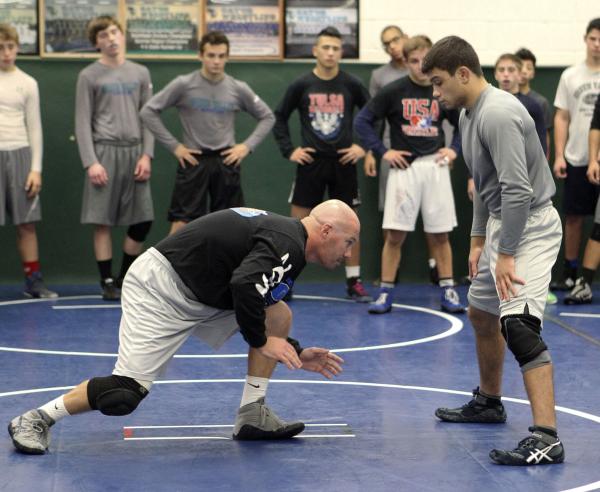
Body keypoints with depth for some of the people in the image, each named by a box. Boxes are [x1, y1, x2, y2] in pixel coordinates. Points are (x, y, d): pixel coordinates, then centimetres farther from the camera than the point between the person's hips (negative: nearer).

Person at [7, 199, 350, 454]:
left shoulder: (285, 240, 14)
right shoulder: (287, 246, -18)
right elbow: (244, 285, -34)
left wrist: (296, 353, 19)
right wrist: (261, 341, -18)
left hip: (198, 295, 10)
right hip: (160, 288, -10)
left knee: (280, 315, 3)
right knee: (129, 392, -17)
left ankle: (252, 415, 7)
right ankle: (36, 421, 1)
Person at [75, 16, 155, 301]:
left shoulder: (140, 74, 12)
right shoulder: (89, 76, 2)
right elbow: (83, 123, -2)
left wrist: (147, 155, -1)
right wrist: (91, 162, -11)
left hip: (134, 153, 3)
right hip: (104, 152, -3)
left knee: (142, 220, 2)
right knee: (103, 221, -3)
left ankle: (125, 278, 17)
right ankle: (107, 281, 7)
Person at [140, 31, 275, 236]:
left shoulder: (238, 89, 3)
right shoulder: (184, 85, -5)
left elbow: (267, 117, 14)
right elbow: (148, 111, -2)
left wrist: (247, 146, 1)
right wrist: (174, 146, -5)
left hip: (226, 161, 2)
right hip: (193, 160, -2)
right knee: (181, 224, -5)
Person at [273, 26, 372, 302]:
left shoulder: (351, 86, 0)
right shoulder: (301, 86, -1)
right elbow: (279, 119, 8)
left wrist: (364, 147, -1)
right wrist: (289, 150, 0)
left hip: (343, 163, 1)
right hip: (311, 163, 0)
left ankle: (354, 282, 13)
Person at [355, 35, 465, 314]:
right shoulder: (393, 91, -2)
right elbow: (362, 121, -1)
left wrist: (454, 149, 3)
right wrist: (382, 151, -6)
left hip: (435, 167, 2)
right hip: (404, 167, -2)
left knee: (440, 234, 5)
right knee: (395, 235, -2)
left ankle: (448, 291, 12)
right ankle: (386, 293, 6)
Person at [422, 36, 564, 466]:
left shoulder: (498, 114, -22)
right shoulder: (469, 115, 10)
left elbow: (518, 189, -28)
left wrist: (506, 254, -26)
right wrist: (479, 240, 20)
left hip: (530, 226, -11)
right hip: (501, 225, 11)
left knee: (519, 326, -22)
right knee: (481, 314, 23)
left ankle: (546, 438, -27)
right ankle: (489, 402, 43)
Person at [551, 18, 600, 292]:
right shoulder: (570, 76, 7)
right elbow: (561, 118, 9)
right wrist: (559, 156, 1)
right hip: (577, 160, 2)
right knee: (574, 217, 7)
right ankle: (570, 275, 16)